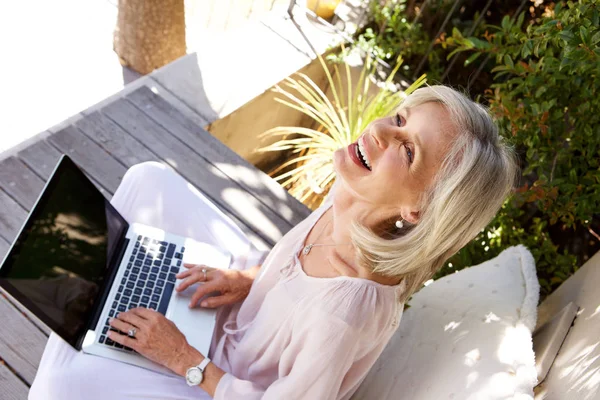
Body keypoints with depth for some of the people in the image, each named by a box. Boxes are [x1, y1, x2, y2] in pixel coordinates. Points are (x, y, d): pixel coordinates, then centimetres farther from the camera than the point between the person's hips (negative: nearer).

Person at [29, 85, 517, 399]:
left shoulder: (348, 305, -43)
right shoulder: (355, 194, -23)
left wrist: (186, 360, -20)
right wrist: (250, 278, -11)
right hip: (252, 304, 7)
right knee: (148, 180, 3)